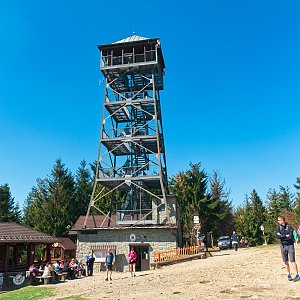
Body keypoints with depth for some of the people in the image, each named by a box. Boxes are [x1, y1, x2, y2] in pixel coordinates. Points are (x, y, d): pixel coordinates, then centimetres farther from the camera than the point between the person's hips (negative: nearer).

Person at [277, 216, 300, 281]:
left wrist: (282, 237, -12)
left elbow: (290, 237, -19)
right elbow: (277, 236, -11)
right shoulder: (278, 227, 2)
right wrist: (286, 236, -15)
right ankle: (289, 275, 18)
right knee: (285, 262, 7)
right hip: (283, 246, 4)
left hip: (290, 245, -4)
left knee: (292, 261, -7)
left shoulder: (289, 227, -10)